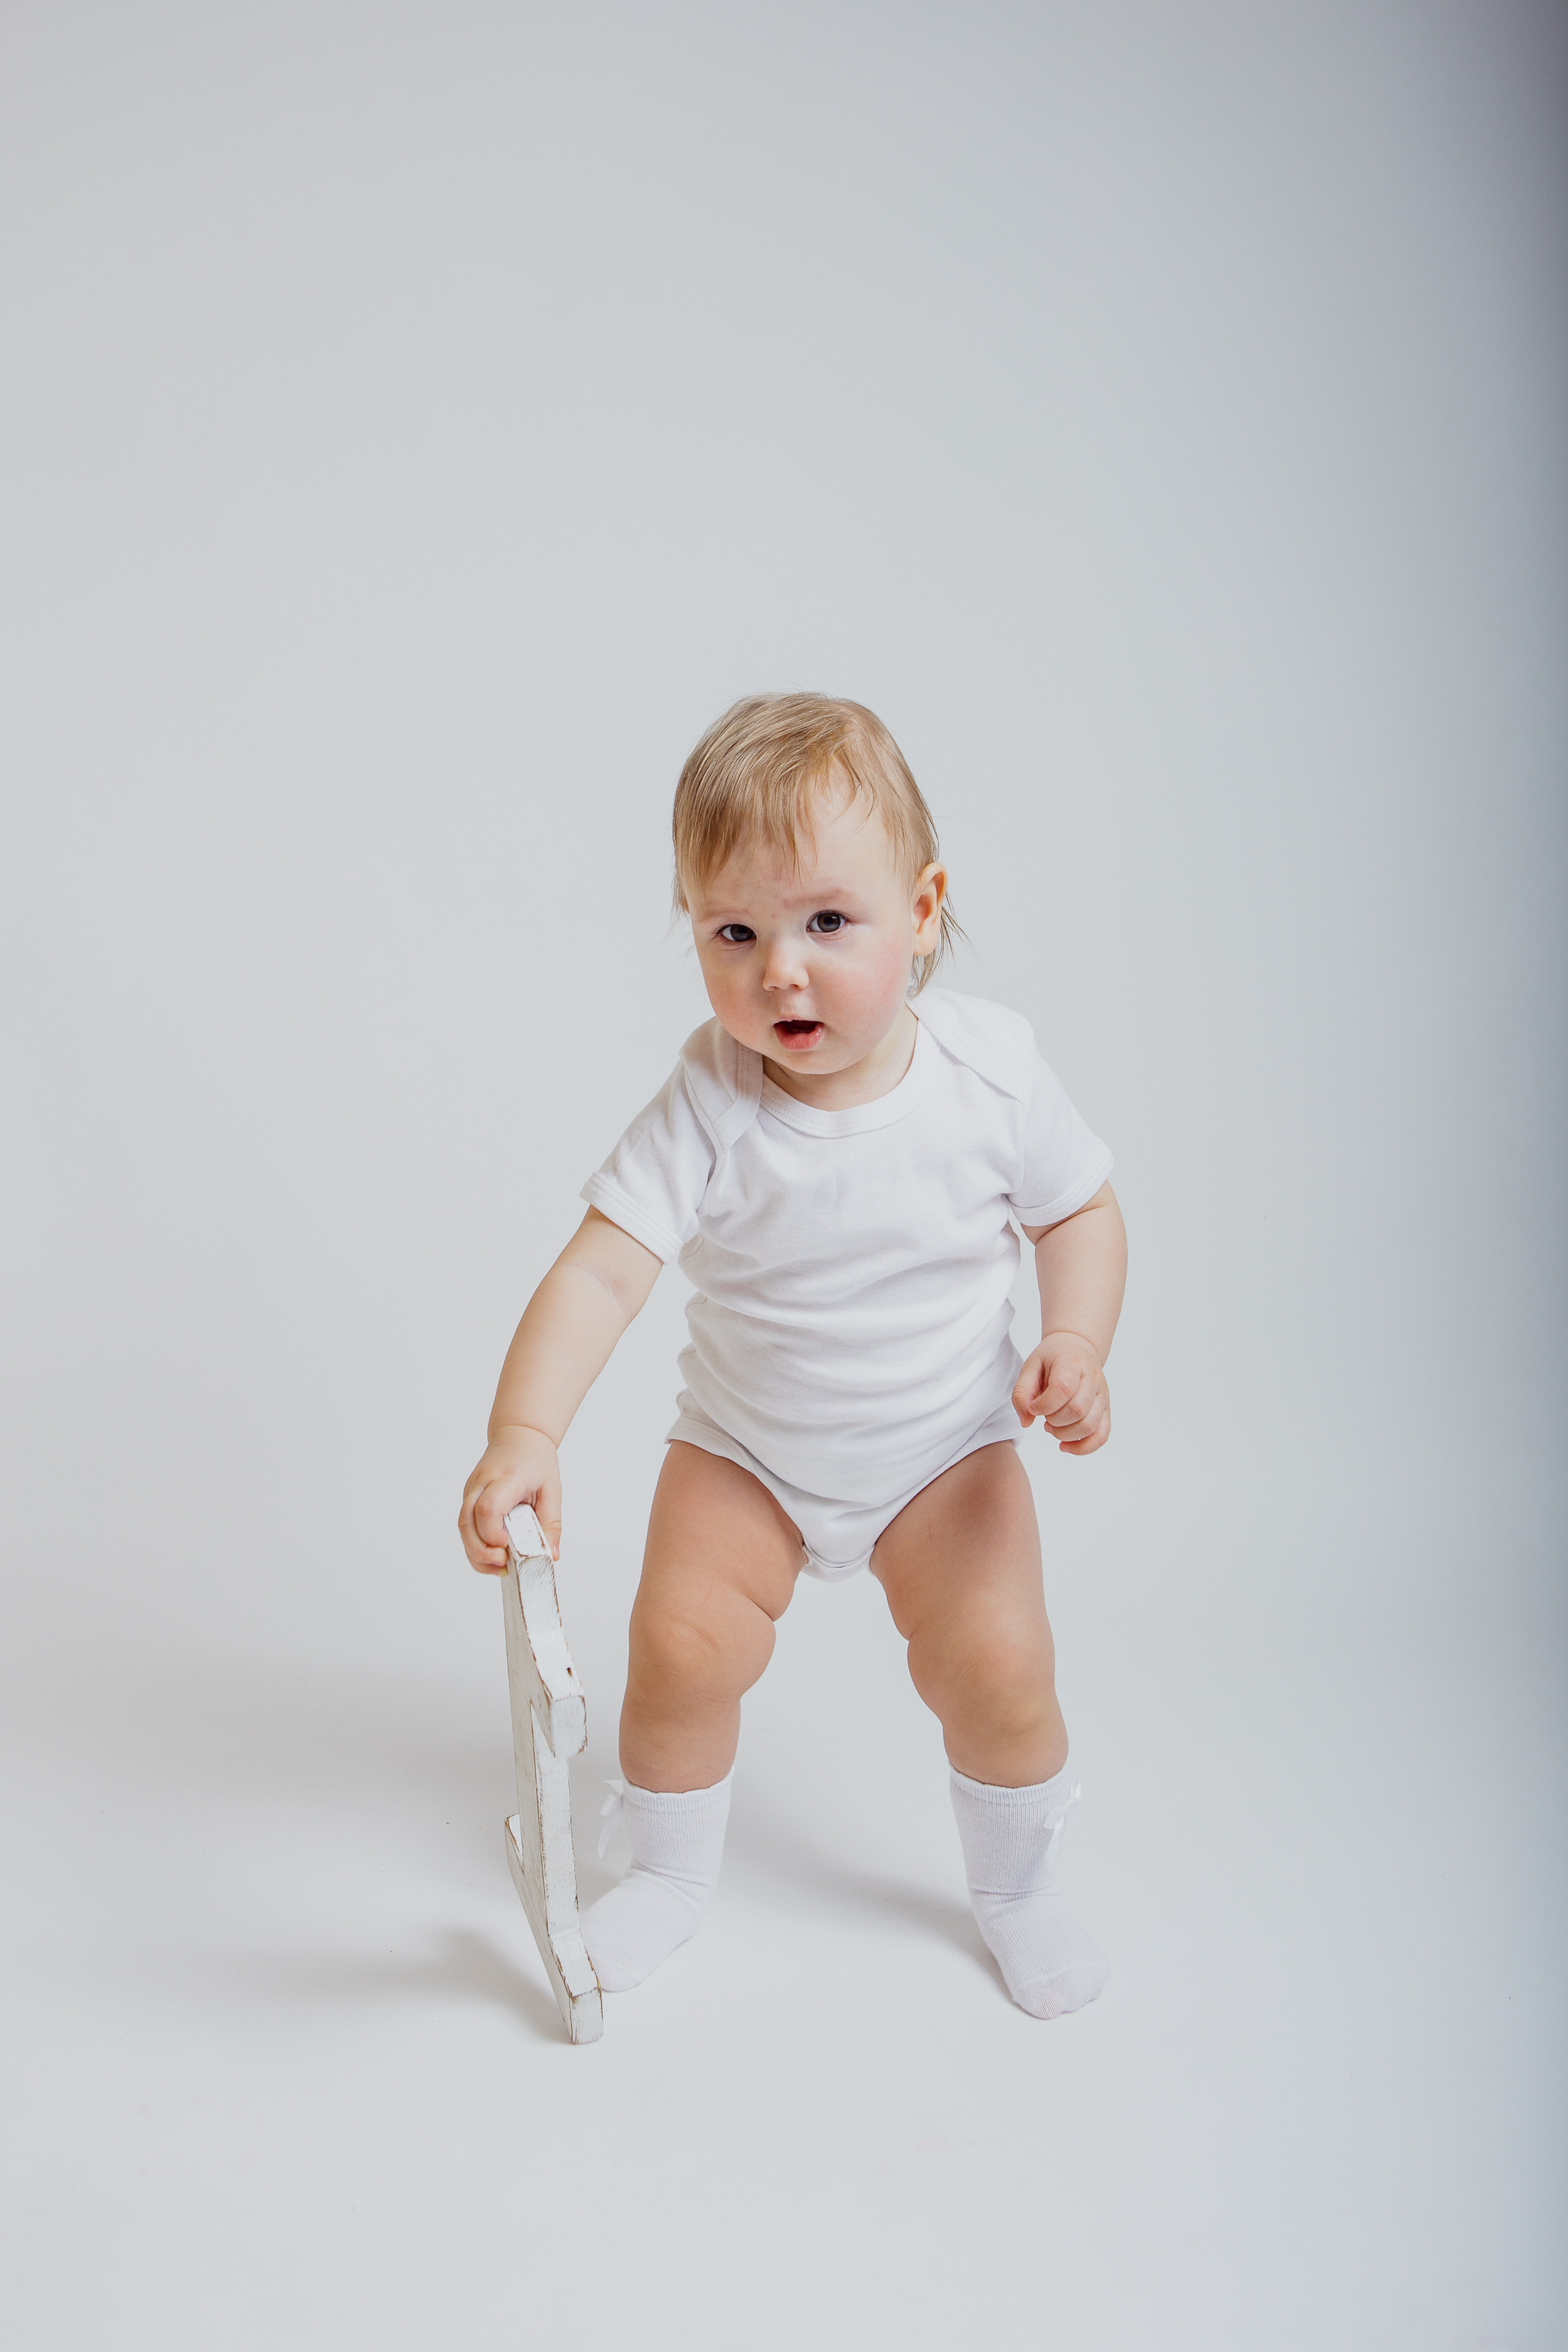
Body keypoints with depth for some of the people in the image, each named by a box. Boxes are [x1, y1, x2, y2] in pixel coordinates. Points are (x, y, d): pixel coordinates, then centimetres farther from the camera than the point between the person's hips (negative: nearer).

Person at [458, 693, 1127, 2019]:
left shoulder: (989, 1068, -18)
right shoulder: (709, 1108, -24)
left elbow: (1080, 1211, -3)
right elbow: (602, 1270, -31)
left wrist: (1076, 1345, -20)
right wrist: (524, 1434, -45)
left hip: (945, 1444, 1)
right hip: (743, 1450, 0)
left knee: (999, 1664, -9)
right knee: (682, 1643, -11)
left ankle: (1017, 1887, 23)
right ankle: (672, 1868, 22)